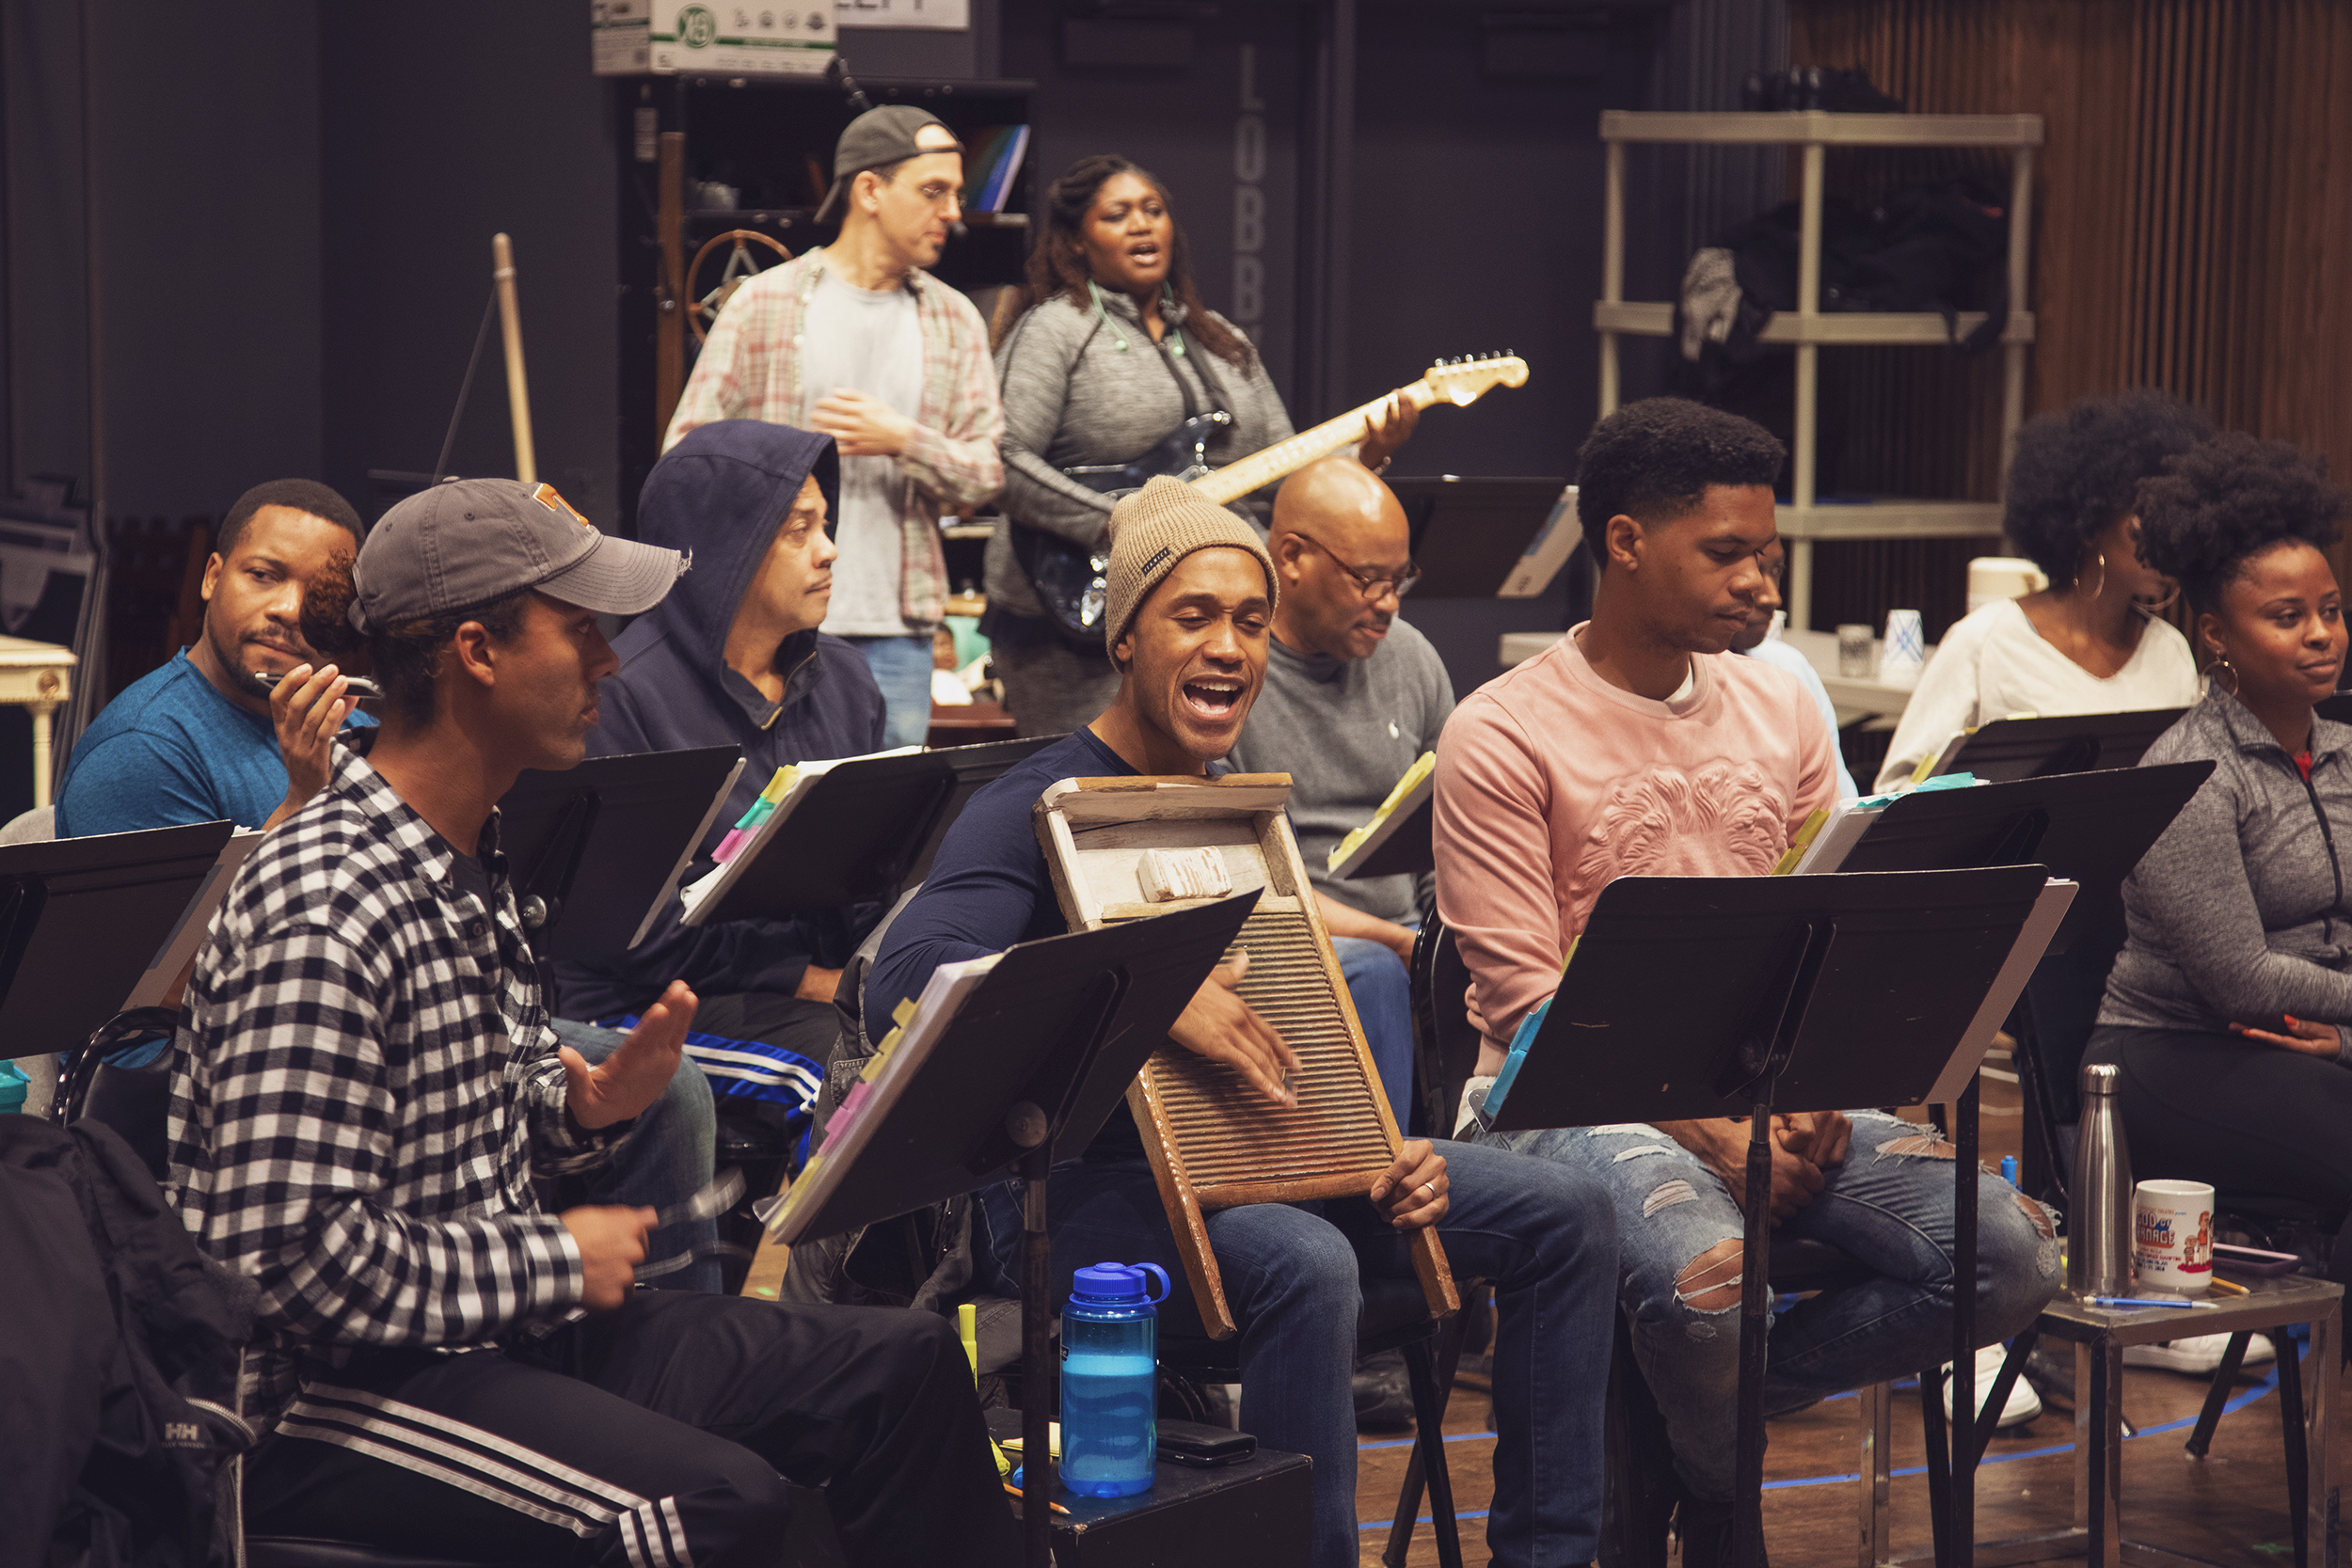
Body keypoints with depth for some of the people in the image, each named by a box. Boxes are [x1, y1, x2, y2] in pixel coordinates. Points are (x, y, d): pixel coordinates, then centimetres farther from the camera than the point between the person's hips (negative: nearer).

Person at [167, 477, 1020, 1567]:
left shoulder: (468, 863, 11)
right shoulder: (321, 914, -22)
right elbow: (293, 1252, -26)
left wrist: (586, 1106, -1)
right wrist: (552, 1262, -15)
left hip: (493, 1319, 10)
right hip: (328, 1395, -10)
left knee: (904, 1365, 3)